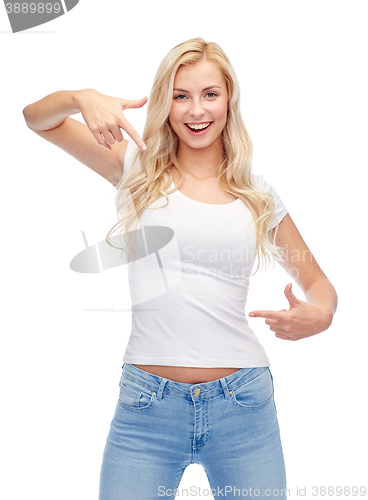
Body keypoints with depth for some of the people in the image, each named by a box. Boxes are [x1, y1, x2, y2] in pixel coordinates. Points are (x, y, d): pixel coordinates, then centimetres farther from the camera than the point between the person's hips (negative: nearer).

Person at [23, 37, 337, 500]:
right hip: (147, 405, -1)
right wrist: (83, 97, -18)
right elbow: (38, 119, 3)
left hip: (242, 404, 2)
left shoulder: (257, 194, 7)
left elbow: (316, 281, 15)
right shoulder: (140, 168, 5)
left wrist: (320, 315, -8)